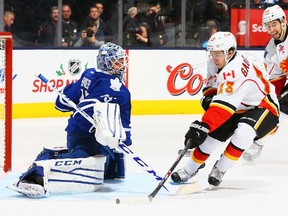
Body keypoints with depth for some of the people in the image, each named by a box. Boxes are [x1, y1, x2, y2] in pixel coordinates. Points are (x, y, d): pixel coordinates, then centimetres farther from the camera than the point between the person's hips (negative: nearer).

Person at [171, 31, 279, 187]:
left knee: (243, 131, -34)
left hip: (264, 107, -8)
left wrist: (202, 126, -50)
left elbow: (224, 104, -44)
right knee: (213, 133, -5)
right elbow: (214, 83, 17)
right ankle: (190, 169, 12)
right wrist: (209, 96, -6)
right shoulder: (214, 64, -6)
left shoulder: (236, 70, -36)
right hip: (238, 110, 8)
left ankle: (220, 169, -16)